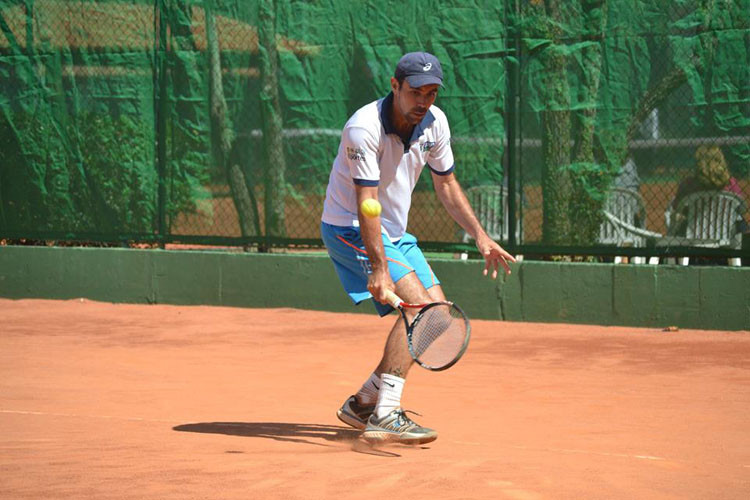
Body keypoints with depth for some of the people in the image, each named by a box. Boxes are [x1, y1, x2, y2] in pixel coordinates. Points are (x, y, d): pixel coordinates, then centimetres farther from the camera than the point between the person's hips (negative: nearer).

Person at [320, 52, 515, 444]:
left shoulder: (435, 122, -3)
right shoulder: (364, 129, -26)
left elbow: (446, 185, 12)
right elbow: (366, 205, -30)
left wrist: (481, 238, 7)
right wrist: (378, 268, -38)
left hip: (394, 234, 8)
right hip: (350, 230, -8)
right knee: (420, 305, -24)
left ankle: (362, 403, 12)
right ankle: (385, 418, -27)